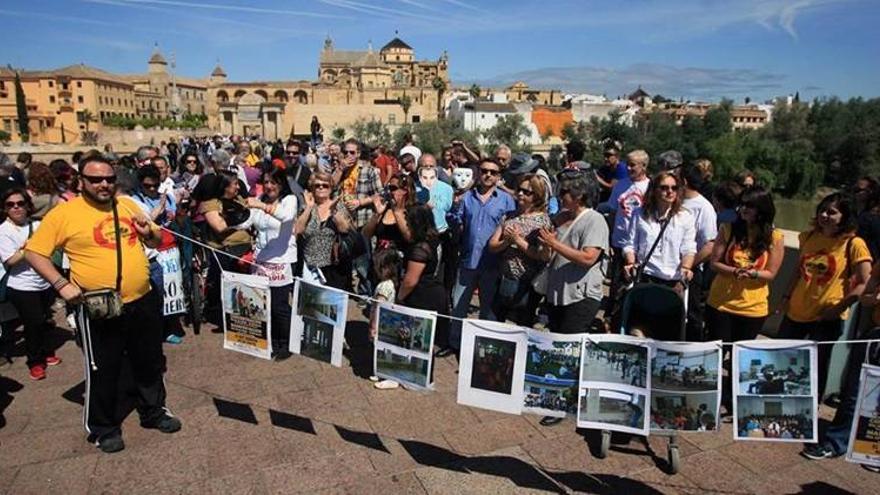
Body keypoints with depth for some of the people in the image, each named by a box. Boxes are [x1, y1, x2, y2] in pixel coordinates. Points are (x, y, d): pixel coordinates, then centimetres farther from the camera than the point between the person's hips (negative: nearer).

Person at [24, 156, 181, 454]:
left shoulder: (128, 205, 6)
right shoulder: (64, 213, -8)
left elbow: (156, 242, 15)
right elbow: (34, 252, -5)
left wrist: (149, 233, -8)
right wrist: (61, 284, -16)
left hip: (143, 302, 5)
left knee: (150, 363, 18)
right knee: (102, 371, 10)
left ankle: (153, 412, 37)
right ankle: (102, 428, 30)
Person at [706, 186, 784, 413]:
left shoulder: (774, 238, -5)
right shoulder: (728, 229, -3)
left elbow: (771, 273, -3)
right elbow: (714, 263, -5)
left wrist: (752, 273, -23)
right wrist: (736, 271, -22)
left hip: (753, 307, 0)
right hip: (720, 302, 0)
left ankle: (733, 401, 31)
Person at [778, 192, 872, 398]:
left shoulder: (853, 244, -11)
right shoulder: (809, 237, 4)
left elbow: (864, 283, -11)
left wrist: (838, 308, -16)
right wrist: (787, 296, 9)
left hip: (826, 319, -5)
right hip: (795, 313, 5)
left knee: (817, 368, 10)